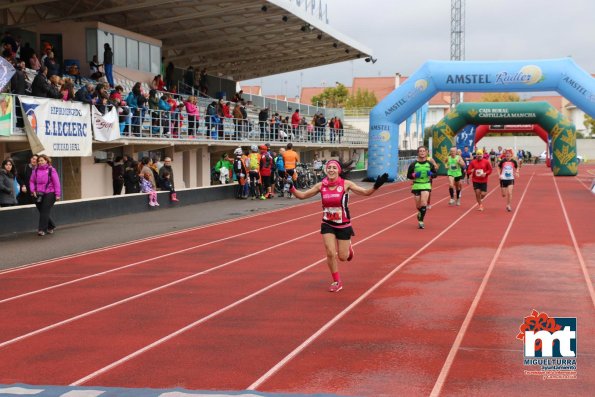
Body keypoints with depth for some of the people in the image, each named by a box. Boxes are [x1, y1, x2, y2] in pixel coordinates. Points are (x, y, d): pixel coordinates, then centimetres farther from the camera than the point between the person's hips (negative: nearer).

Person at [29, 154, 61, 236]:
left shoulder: (51, 170, -4)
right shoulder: (35, 170, 8)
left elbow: (56, 183, -5)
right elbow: (32, 181, 12)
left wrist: (57, 194, -8)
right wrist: (33, 190, -4)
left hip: (49, 193, -5)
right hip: (39, 194, 5)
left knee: (45, 212, -7)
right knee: (42, 211, 10)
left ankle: (42, 229, -4)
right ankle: (51, 226, 28)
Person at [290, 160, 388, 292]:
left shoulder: (345, 184, -12)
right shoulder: (321, 186, -6)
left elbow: (366, 192, -16)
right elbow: (302, 195, -1)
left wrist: (376, 186, -34)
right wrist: (291, 188, -18)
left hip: (344, 225, -1)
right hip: (327, 225, 1)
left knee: (343, 257, 5)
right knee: (330, 253, -9)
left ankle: (348, 248, 43)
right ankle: (337, 282, 12)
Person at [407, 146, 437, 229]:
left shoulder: (430, 164, 2)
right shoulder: (413, 164, -2)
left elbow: (435, 174, 10)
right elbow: (408, 175, 1)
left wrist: (431, 174, -12)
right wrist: (415, 175, -18)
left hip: (426, 185, -1)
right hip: (416, 185, 1)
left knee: (424, 203, -18)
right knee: (418, 205, 9)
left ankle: (421, 220, -10)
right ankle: (420, 213, 44)